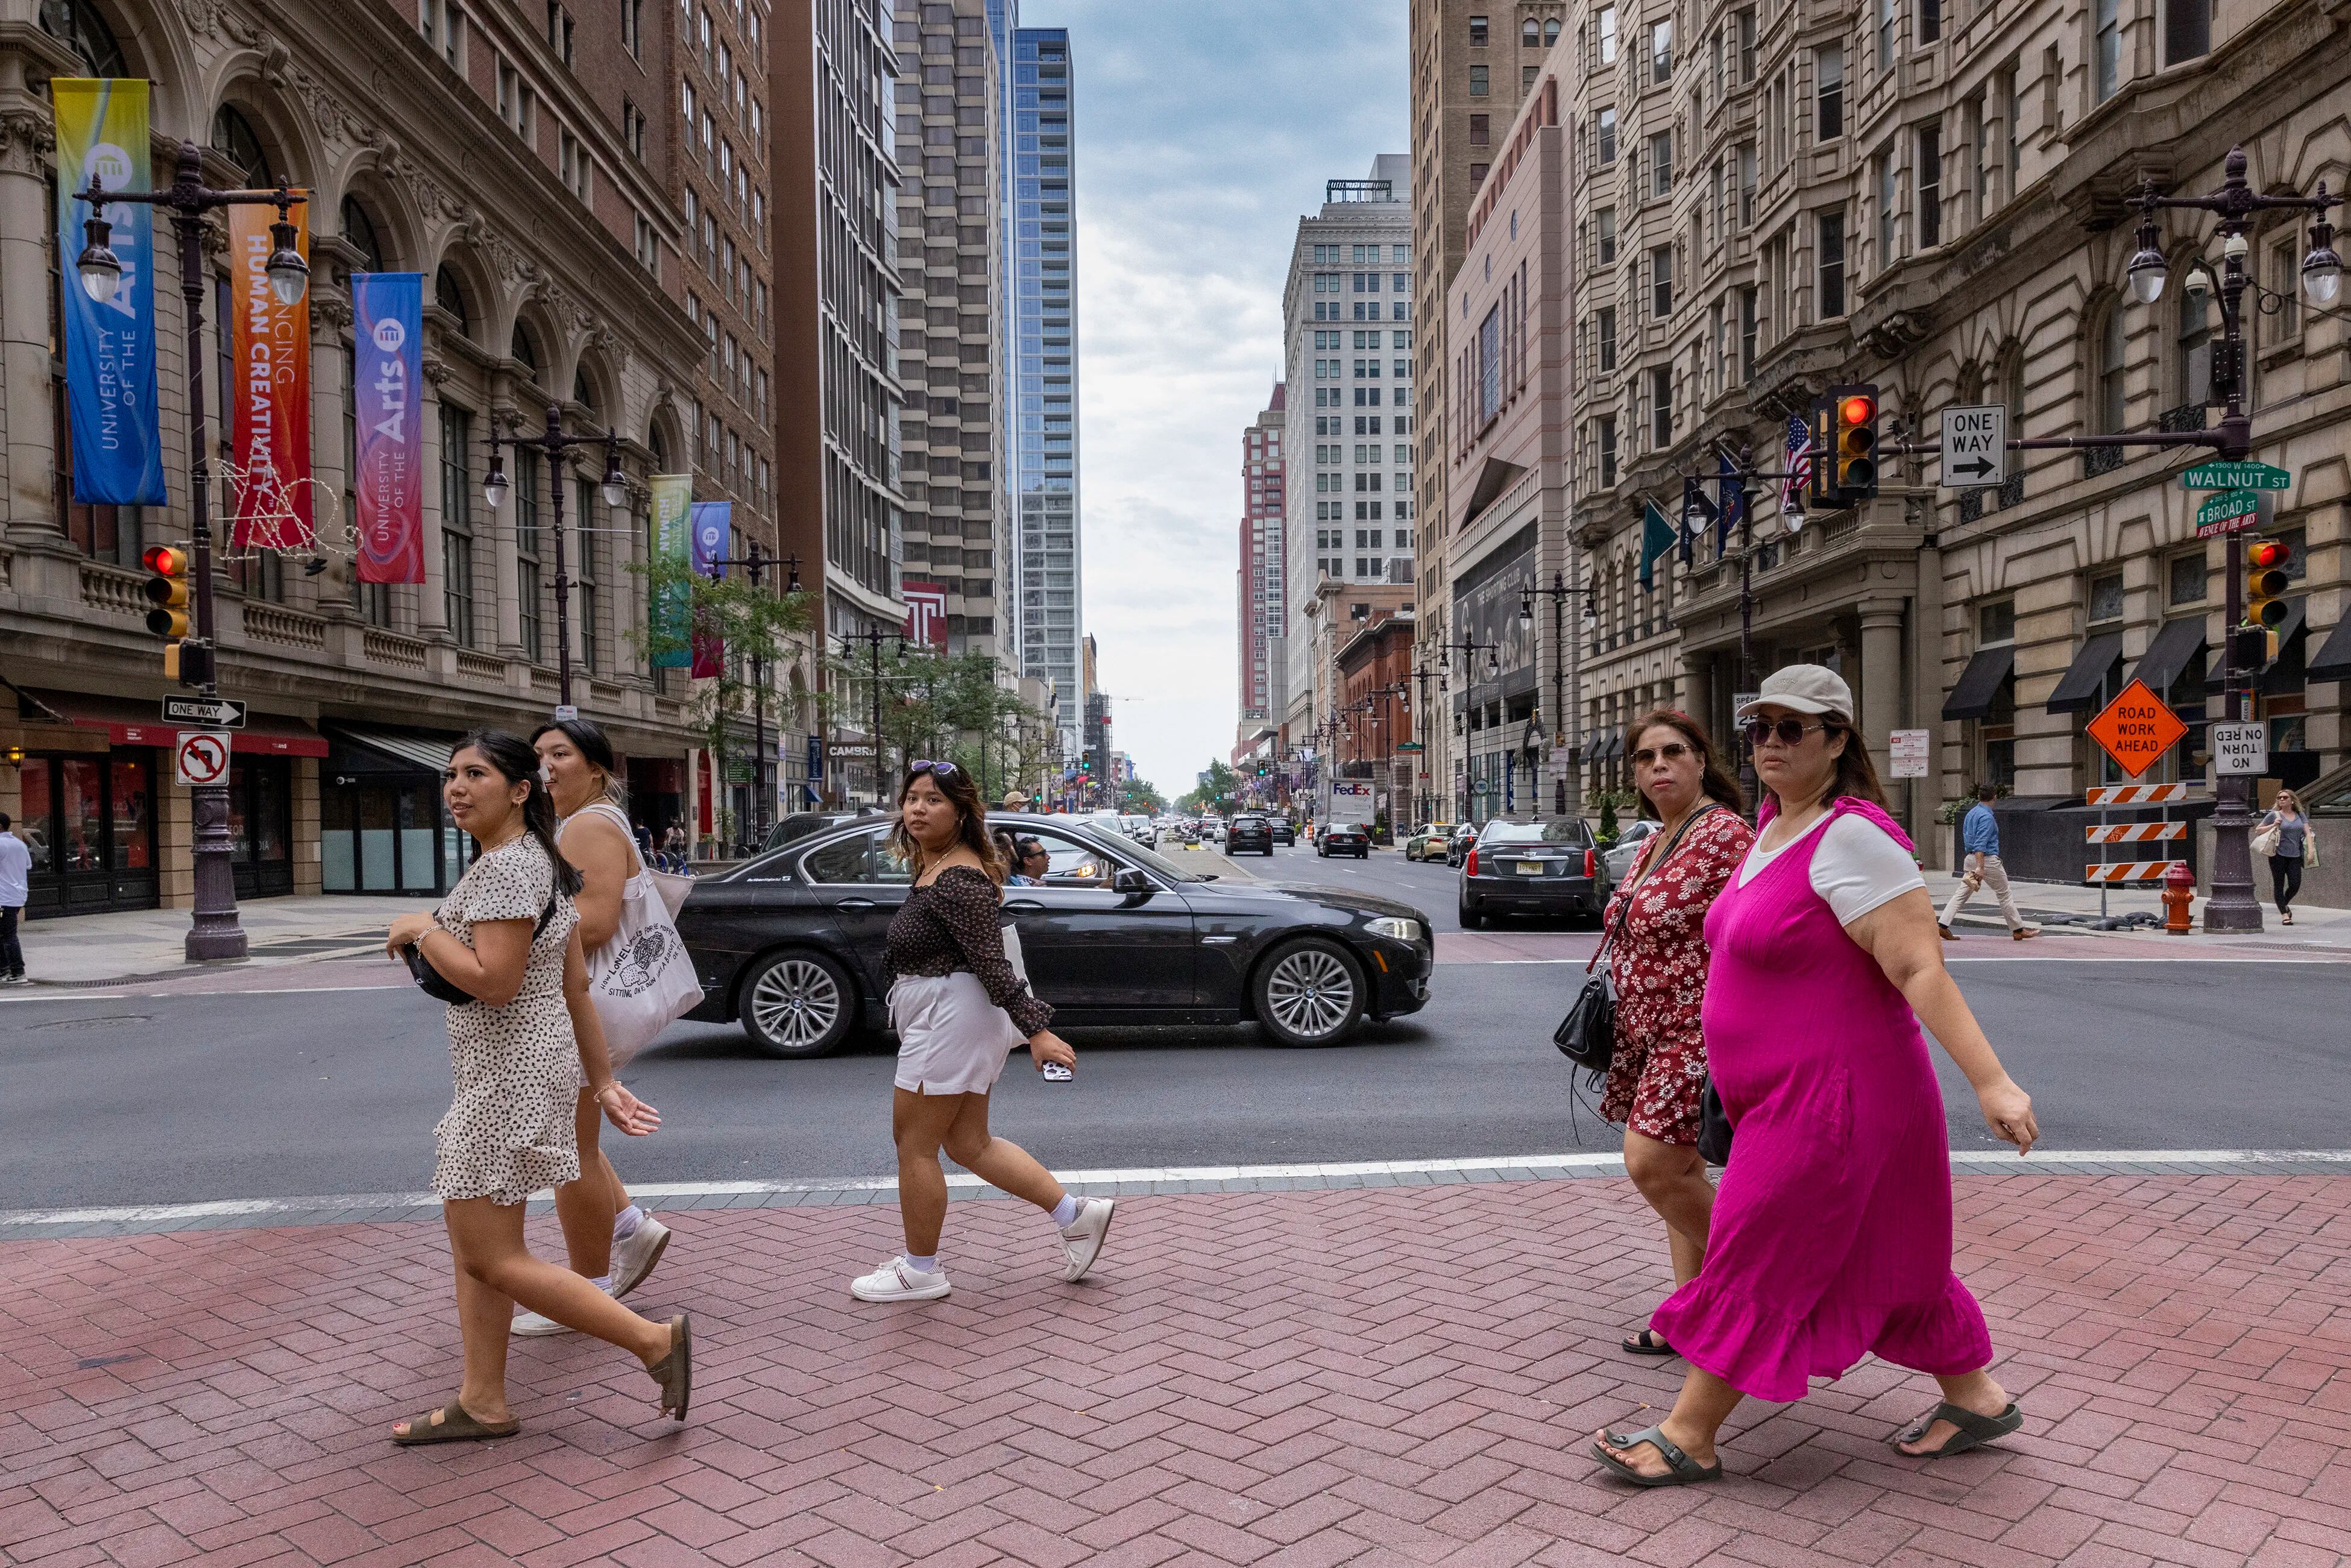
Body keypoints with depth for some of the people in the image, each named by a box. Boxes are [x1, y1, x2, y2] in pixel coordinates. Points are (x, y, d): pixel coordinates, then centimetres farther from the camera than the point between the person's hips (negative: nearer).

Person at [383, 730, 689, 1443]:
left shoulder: (504, 866, -18)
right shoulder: (539, 862, 14)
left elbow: (493, 981, -27)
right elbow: (576, 985, 15)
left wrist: (420, 929, -13)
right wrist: (603, 1083, 16)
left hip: (509, 1075, -10)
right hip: (508, 1072, 10)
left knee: (493, 1258, -4)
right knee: (473, 1240, 16)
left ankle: (657, 1340, -3)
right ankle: (482, 1404, 25)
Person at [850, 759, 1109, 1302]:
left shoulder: (956, 879, -20)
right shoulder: (933, 866, 11)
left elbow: (991, 961, -24)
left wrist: (1035, 1029, -25)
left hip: (951, 1017, -11)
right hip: (942, 1018, 11)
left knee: (914, 1145, 3)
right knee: (969, 1144, 15)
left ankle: (920, 1271, 18)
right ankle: (1078, 1214, 18)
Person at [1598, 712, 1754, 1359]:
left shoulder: (1725, 834, -14)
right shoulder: (1654, 844, 13)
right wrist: (1624, 1029, 20)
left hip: (1699, 1032, -9)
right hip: (1654, 1035, 9)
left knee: (1652, 1165, -13)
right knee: (1678, 1173, 12)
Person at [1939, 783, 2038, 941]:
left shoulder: (1970, 813, 12)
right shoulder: (1987, 817, -15)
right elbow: (1980, 844, -23)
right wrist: (1980, 868, -26)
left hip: (1970, 858, 8)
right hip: (1988, 859, -8)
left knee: (1961, 894, 3)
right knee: (2005, 895, 5)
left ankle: (1943, 925, -7)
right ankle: (2019, 930, 15)